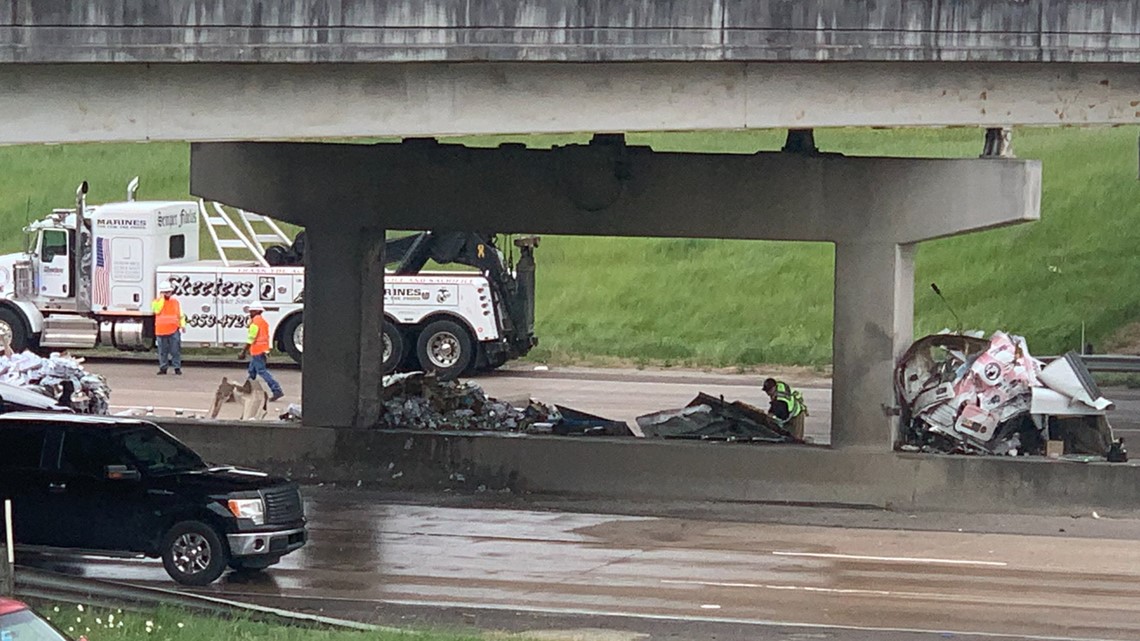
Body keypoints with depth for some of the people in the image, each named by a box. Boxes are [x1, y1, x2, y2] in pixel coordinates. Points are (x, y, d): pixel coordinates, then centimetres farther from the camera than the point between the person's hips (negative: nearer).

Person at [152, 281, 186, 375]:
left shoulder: (175, 302, 9)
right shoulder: (157, 302, 5)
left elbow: (180, 315, 13)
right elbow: (157, 310, -16)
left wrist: (182, 325, 2)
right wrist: (162, 298, -12)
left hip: (174, 330, 0)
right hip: (161, 331, 0)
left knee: (175, 350, -3)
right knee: (163, 351, 4)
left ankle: (177, 367, 1)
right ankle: (163, 367, 12)